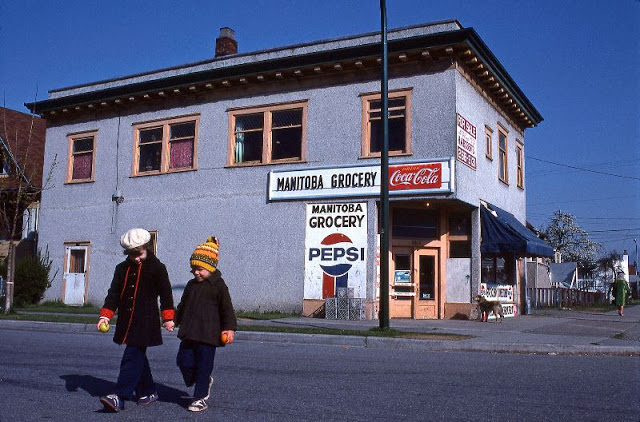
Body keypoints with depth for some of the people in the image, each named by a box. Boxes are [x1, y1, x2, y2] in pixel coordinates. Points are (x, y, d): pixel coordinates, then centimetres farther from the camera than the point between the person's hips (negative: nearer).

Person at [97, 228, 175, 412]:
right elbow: (114, 293, 11)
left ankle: (120, 397, -18)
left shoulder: (157, 268, -1)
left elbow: (166, 294, 1)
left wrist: (168, 318, -2)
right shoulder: (122, 268, 12)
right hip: (126, 320, 6)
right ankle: (148, 392, 26)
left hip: (146, 321, -6)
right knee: (138, 356, 13)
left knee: (133, 357, -12)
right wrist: (105, 315, 1)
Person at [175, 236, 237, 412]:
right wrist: (176, 320, 27)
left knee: (204, 366, 0)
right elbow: (183, 305, 26)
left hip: (208, 334, -6)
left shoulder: (218, 285, -6)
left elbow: (227, 308, -8)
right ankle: (204, 382, 29)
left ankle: (200, 398, 11)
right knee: (183, 360, 5)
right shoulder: (191, 285, 13)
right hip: (189, 333, 6)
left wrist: (230, 328, -14)